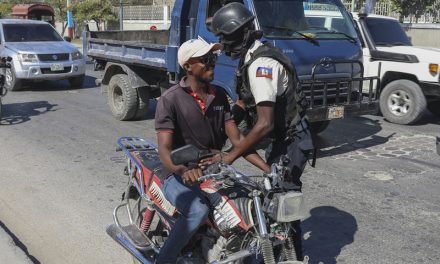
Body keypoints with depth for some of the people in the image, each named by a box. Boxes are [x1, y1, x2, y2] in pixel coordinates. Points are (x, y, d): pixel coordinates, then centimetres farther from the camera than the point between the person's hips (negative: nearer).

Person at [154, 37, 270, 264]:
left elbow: (237, 139, 2)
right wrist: (183, 170, -41)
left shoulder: (219, 95, 7)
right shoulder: (170, 99, -10)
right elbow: (164, 148, -19)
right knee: (198, 211, -35)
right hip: (179, 175, -5)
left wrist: (268, 169, -11)